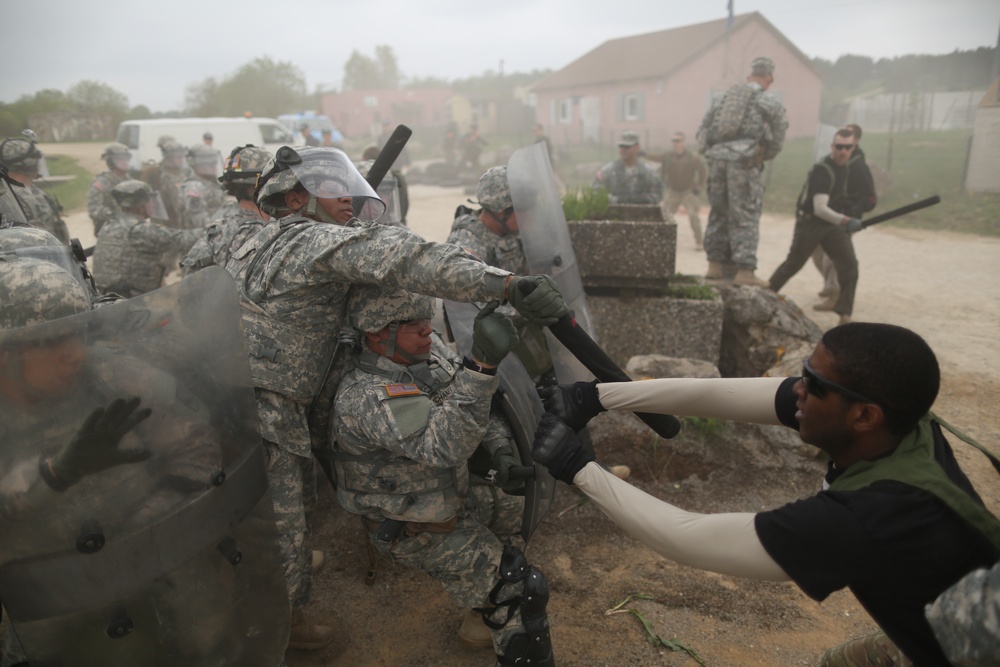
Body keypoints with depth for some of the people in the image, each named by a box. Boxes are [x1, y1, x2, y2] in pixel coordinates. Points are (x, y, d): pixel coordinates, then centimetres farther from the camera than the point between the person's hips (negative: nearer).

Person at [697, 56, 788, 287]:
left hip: (717, 159, 5)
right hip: (745, 162, -4)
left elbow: (703, 129, 14)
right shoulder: (771, 104, 4)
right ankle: (745, 271, -5)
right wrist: (761, 158, 21)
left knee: (719, 212, 12)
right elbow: (776, 142, 6)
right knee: (745, 217, -2)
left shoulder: (725, 97, 17)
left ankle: (715, 265, 15)